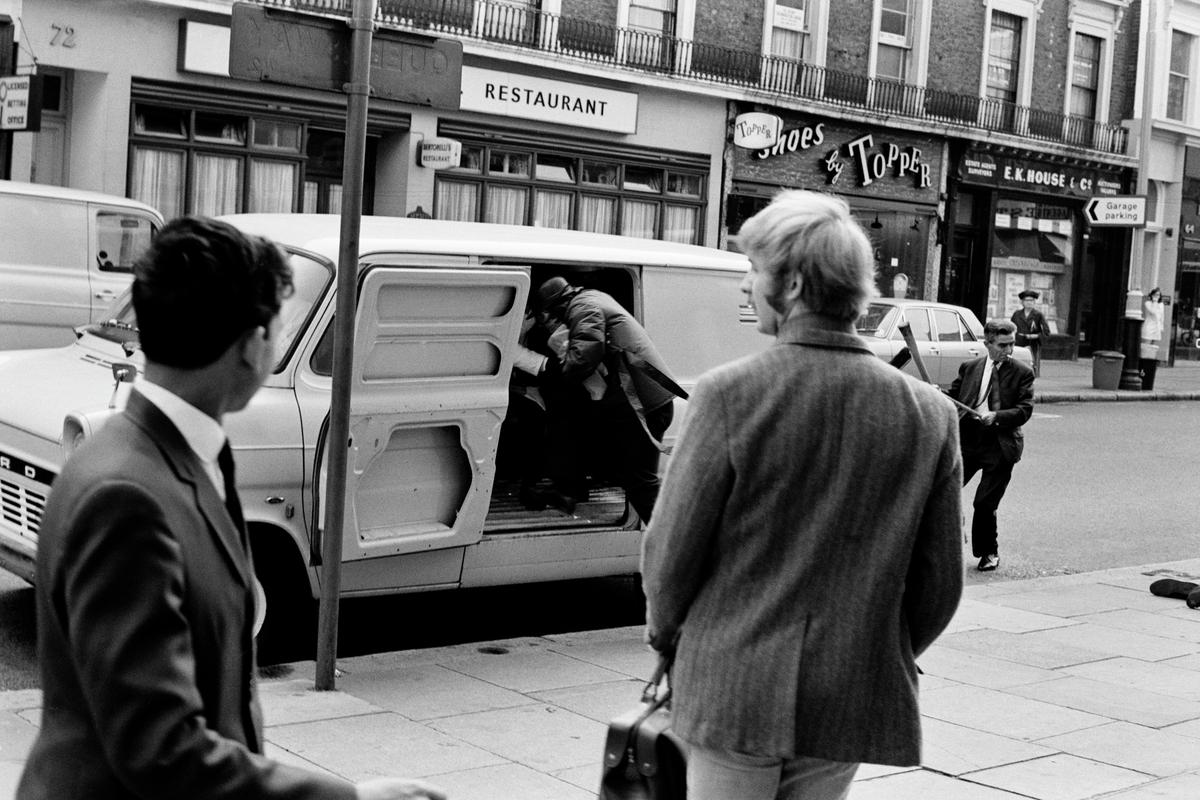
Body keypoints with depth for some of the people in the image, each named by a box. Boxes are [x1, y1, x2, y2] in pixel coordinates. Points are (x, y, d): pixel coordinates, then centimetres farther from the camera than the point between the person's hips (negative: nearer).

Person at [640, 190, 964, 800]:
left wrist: (665, 632, 10)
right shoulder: (930, 414, -4)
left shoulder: (729, 394, -15)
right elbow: (939, 584, 2)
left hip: (734, 687, -3)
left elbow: (672, 549, -10)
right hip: (853, 700, 4)